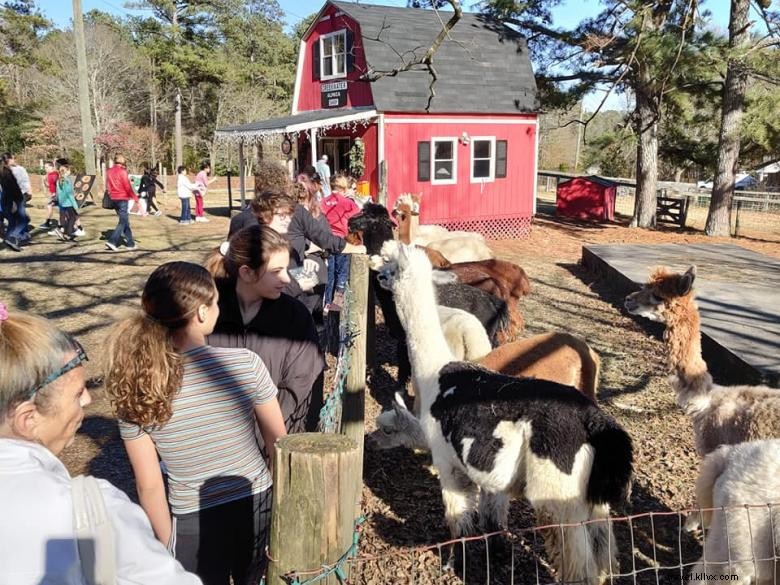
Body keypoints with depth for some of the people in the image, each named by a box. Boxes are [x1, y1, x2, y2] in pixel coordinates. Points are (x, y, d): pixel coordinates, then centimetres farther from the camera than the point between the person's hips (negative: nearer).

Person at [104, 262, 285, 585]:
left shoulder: (135, 391, -16)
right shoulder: (244, 363, -19)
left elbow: (149, 486, -9)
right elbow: (278, 445, -8)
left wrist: (167, 543, 5)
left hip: (194, 522, 0)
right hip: (256, 505, 0)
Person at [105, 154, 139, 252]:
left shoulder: (109, 171, 10)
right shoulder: (122, 172, -12)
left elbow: (108, 186, 14)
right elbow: (128, 187, -15)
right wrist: (135, 198, -10)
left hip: (113, 199, 8)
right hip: (122, 199, -8)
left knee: (125, 221, 14)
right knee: (123, 222, -4)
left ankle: (130, 243, 17)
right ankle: (112, 241, -15)